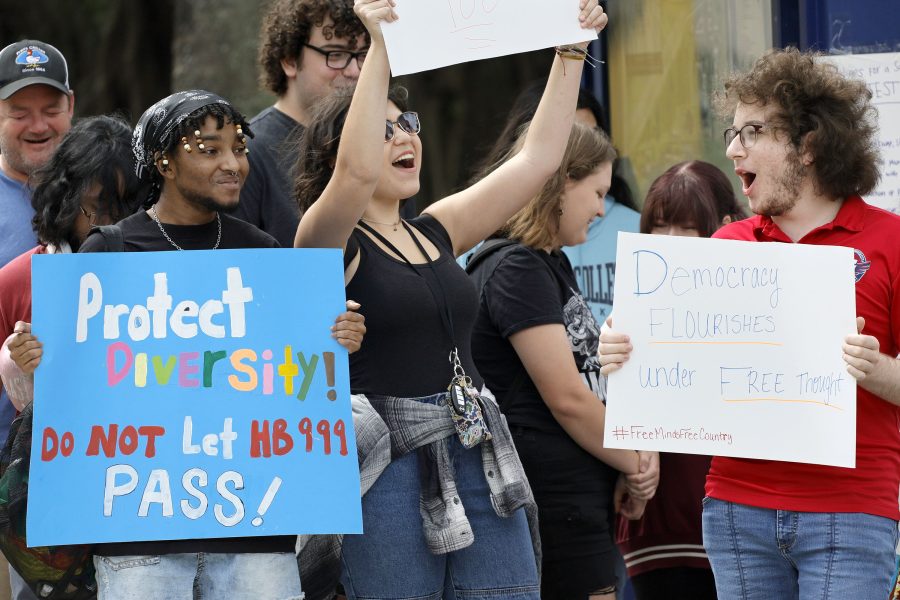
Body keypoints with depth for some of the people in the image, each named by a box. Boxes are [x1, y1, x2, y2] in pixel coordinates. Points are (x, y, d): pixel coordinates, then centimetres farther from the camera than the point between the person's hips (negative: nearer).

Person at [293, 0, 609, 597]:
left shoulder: (437, 233, 17)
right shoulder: (330, 240, -2)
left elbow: (539, 157, 17)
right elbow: (358, 171, -24)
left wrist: (572, 50, 12)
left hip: (481, 461, 6)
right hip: (391, 467, -6)